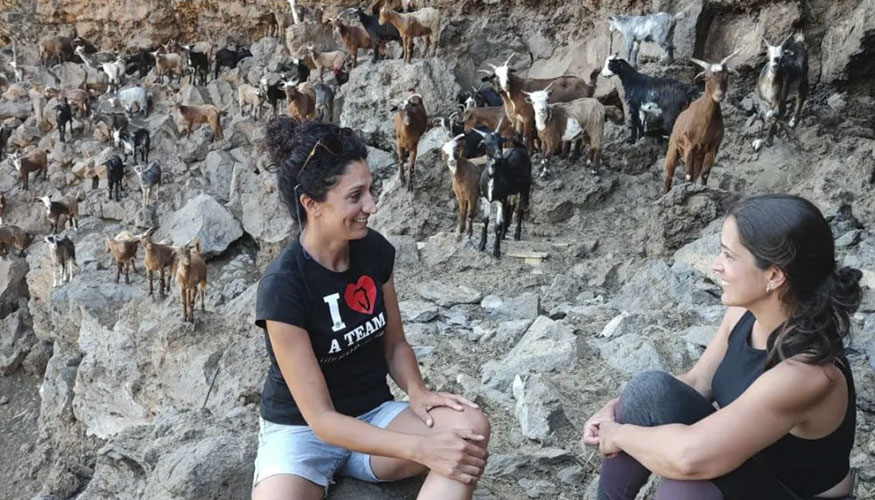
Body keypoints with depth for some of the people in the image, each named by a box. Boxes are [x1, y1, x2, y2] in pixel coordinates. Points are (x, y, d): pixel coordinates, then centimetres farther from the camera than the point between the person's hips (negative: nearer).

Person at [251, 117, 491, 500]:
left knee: (471, 428, -24)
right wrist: (421, 448, -30)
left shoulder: (375, 250, -7)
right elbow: (320, 418, -23)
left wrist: (417, 393, -14)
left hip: (374, 417, 6)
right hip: (301, 431, -5)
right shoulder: (282, 285, -24)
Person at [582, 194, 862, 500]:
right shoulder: (745, 314, -10)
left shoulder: (804, 375, -34)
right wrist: (618, 409, -9)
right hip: (751, 469, 7)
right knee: (651, 392, -17)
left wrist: (618, 434, -21)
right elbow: (696, 382, 4)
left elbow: (688, 456, -39)